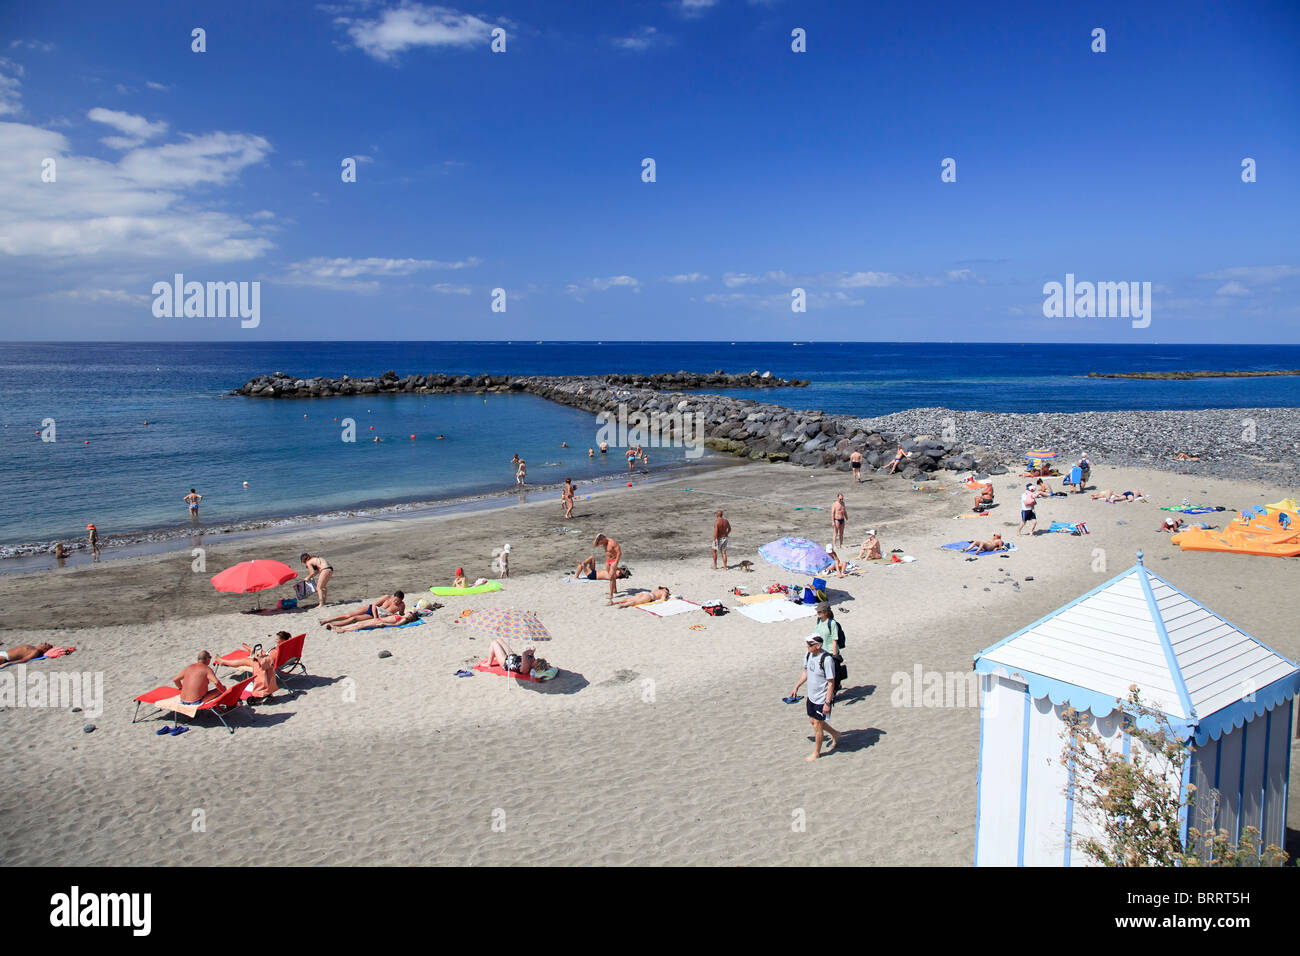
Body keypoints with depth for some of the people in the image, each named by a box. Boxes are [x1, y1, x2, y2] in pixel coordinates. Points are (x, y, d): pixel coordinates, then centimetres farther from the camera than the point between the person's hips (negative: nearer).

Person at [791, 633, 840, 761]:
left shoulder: (826, 660, -27)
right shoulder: (808, 654, -4)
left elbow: (831, 683, -22)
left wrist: (827, 703, -21)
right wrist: (796, 687, 16)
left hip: (822, 698, -8)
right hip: (811, 696, 8)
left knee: (817, 725, 6)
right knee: (812, 721, 20)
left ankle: (816, 753, 27)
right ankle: (835, 734, 44)